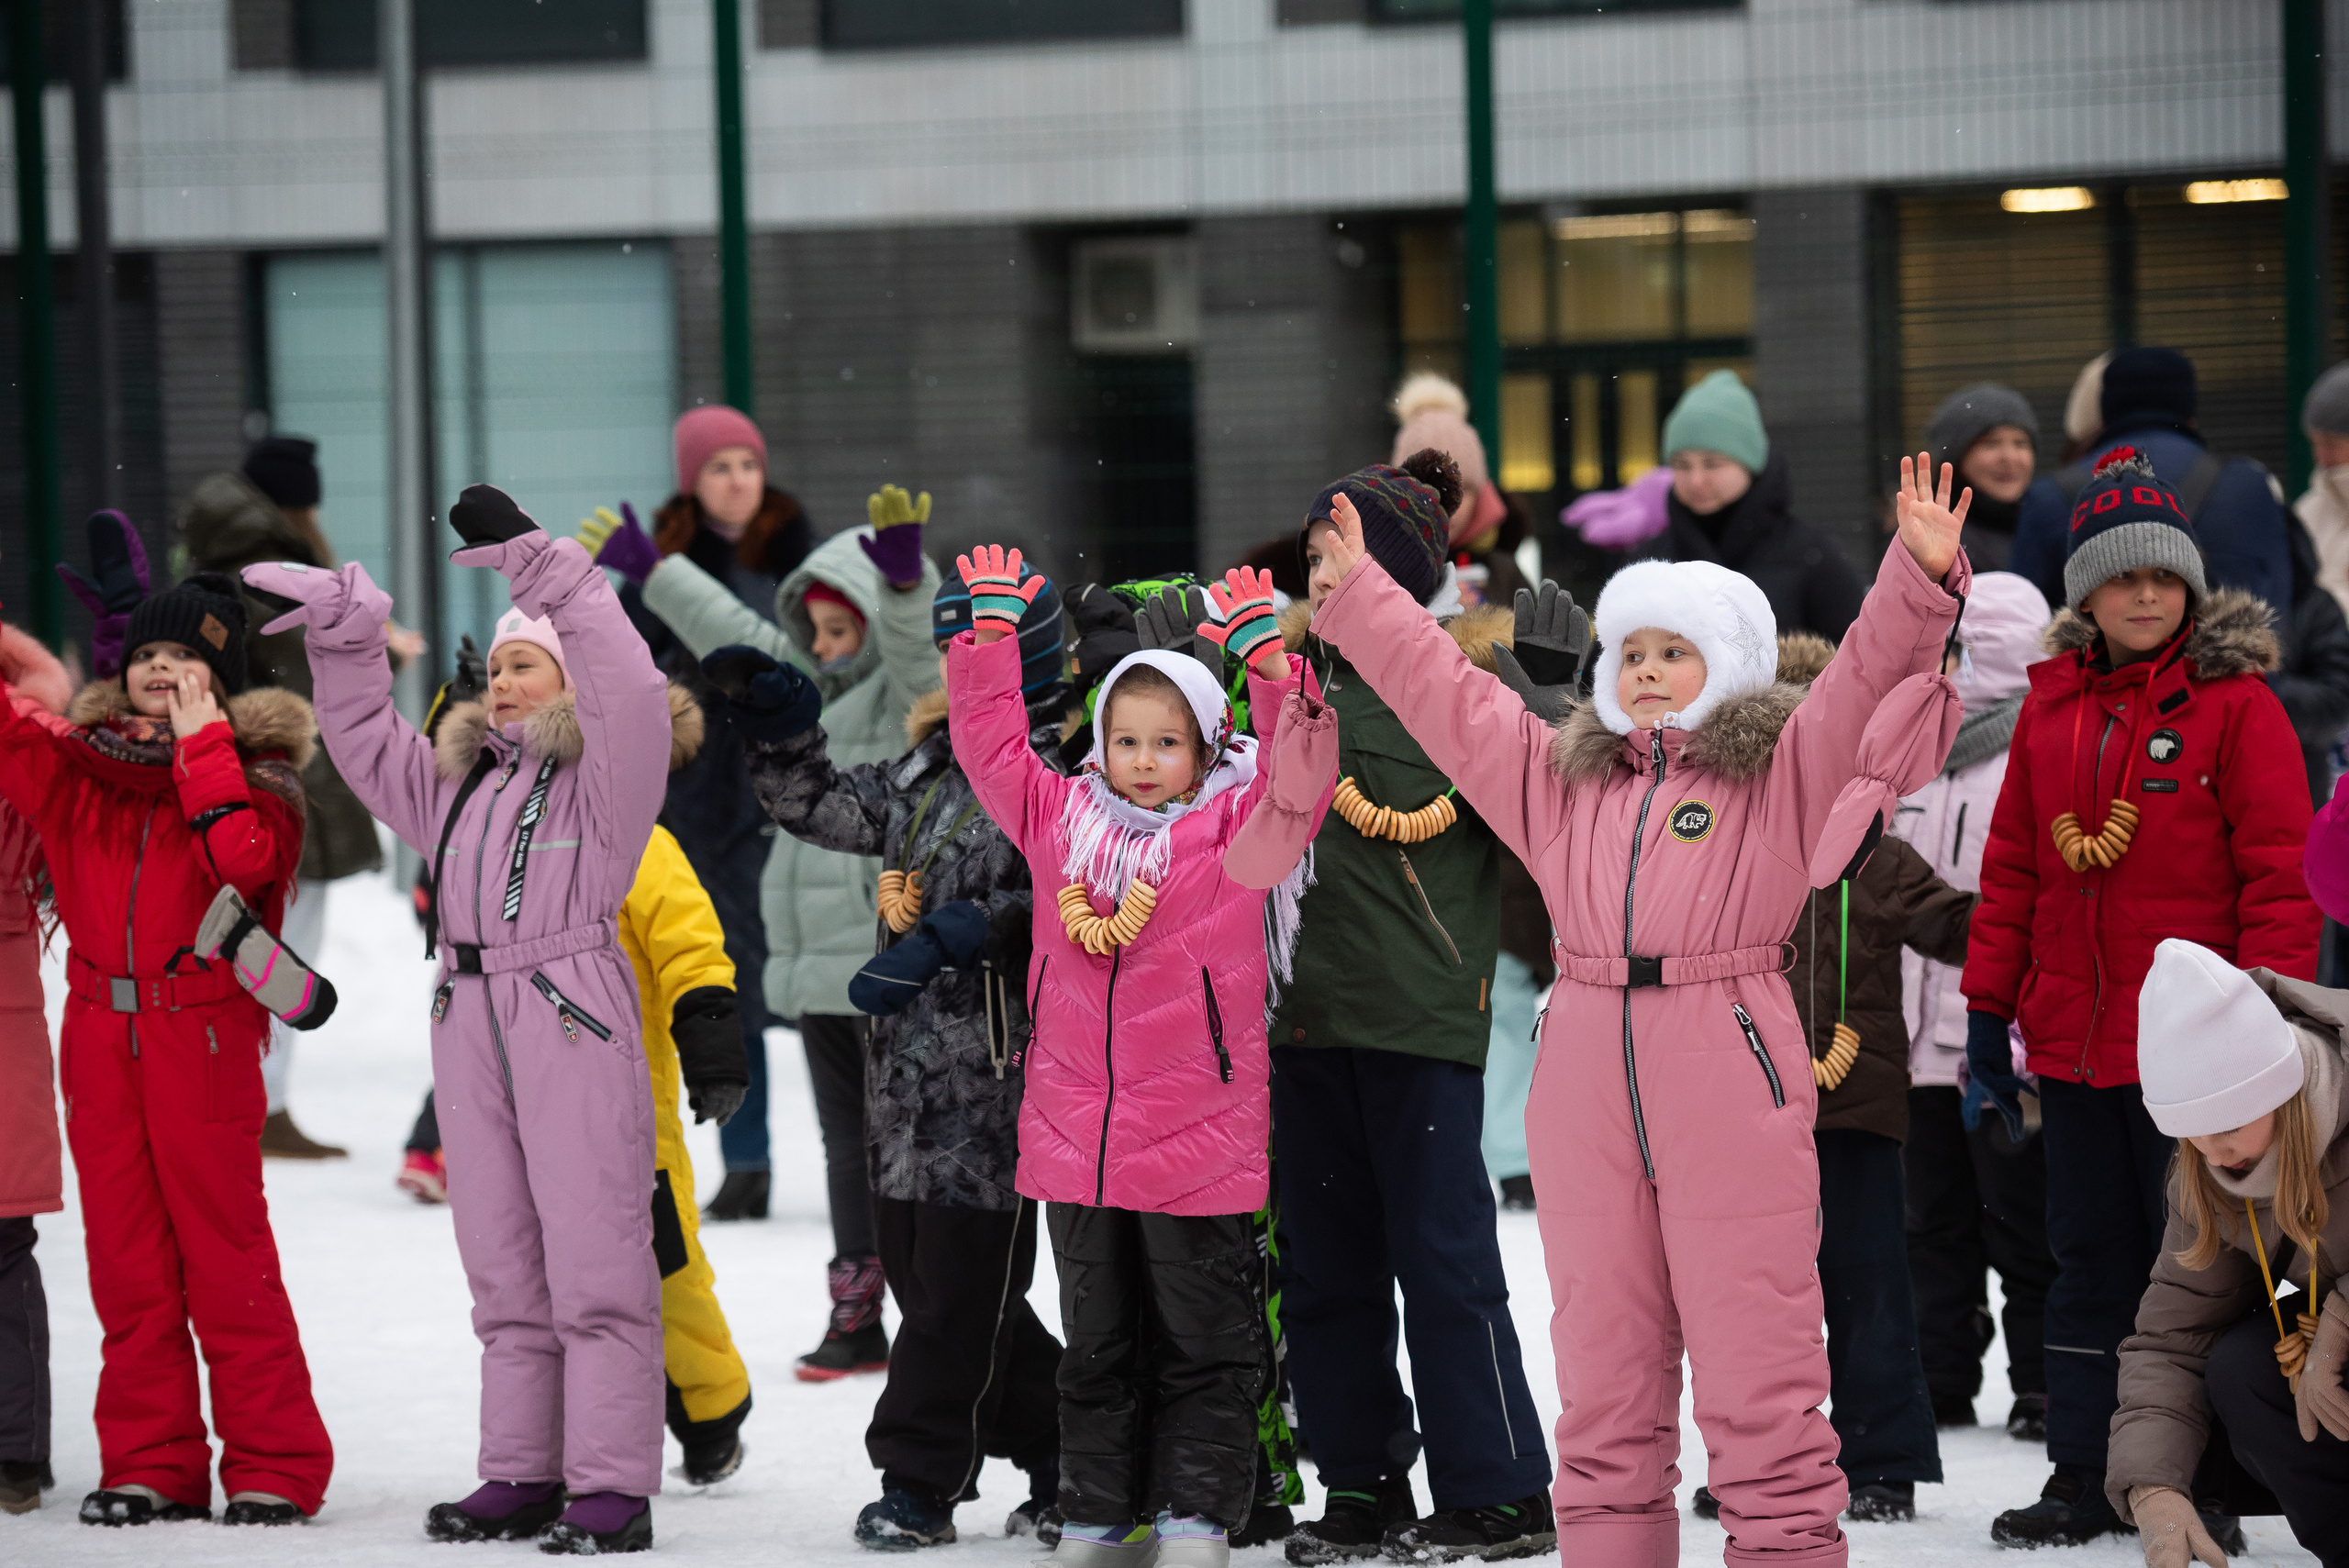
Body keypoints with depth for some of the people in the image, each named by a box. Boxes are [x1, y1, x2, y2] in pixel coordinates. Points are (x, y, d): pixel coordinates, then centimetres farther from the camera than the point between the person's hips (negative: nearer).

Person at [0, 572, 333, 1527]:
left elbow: (244, 861, -19)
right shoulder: (77, 763, 11)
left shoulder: (252, 770, -1)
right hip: (101, 1035, 4)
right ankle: (150, 1464, 12)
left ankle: (274, 1467, 1)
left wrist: (200, 745, -16)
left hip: (203, 1035, -4)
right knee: (126, 1256, 6)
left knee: (225, 1252, -4)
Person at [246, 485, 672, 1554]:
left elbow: (629, 693, -19)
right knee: (504, 1270, 9)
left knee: (594, 1264, -8)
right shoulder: (462, 786, 19)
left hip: (576, 1024, -7)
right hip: (471, 1027, 7)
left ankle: (613, 1489, -8)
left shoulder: (604, 777, -2)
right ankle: (522, 1477, 14)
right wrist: (340, 626, 12)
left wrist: (544, 568, -22)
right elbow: (366, 739, 25)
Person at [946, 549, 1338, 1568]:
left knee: (1204, 1341, 3)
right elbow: (989, 741, 9)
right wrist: (992, 632, 0)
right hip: (1075, 1131, 4)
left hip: (1198, 1138, -4)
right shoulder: (1060, 818, 6)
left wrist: (1269, 662, -27)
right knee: (1096, 1342, 13)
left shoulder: (1234, 832, -5)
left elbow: (1297, 780, -19)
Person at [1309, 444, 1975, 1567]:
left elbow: (1869, 676, -6)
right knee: (1603, 1376, 8)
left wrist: (1920, 577, -20)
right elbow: (1442, 691, 23)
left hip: (1733, 1087, -4)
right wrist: (1355, 591, 25)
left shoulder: (1782, 771, 6)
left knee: (1757, 1370, -5)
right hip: (1584, 1090, 5)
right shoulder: (1562, 777, 18)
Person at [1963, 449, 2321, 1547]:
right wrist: (1988, 1008, 10)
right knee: (2090, 1259, 11)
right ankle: (2083, 1481, 17)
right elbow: (2011, 866, 13)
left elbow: (2280, 874, -9)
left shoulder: (2236, 703, -7)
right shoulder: (2053, 703, 9)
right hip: (2073, 1037, 5)